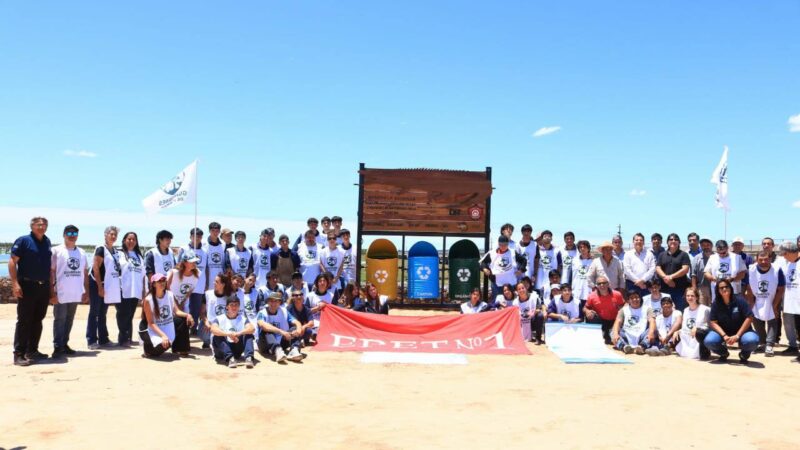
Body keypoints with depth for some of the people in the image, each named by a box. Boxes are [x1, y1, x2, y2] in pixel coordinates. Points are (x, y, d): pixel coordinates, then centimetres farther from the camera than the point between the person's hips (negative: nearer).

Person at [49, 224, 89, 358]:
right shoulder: (57, 250, -2)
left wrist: (86, 291, 9)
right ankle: (57, 347, -1)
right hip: (61, 293, -5)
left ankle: (64, 344, 19)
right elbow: (51, 272, -6)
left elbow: (85, 273, 13)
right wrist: (52, 292, -12)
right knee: (59, 320, -2)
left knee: (69, 320, 11)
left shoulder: (82, 252, 11)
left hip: (76, 294, 5)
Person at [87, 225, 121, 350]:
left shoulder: (116, 251, 11)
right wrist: (100, 287, -19)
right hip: (97, 284, -7)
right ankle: (92, 340, 0)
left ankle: (103, 339, 19)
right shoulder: (101, 249, -11)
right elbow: (95, 268, -16)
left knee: (103, 313, 14)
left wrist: (117, 285, 12)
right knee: (94, 313, -2)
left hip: (108, 285, 7)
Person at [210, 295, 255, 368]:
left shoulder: (243, 318, 2)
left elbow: (252, 328, -18)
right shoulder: (219, 318, -3)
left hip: (237, 351, 1)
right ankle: (230, 358, -42)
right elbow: (213, 329, -26)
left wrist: (239, 333, -37)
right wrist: (228, 334, -41)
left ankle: (248, 357, -38)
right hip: (222, 353, -1)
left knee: (248, 334, -18)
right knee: (217, 337, -28)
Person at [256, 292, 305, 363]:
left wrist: (299, 329, -33)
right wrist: (281, 332, -43)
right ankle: (278, 352, -56)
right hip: (266, 345, -3)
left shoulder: (284, 311, 4)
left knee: (295, 329, -16)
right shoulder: (262, 313, -8)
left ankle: (294, 350, -42)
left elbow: (297, 322, -7)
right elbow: (263, 325, -30)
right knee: (267, 331, -32)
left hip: (281, 343, 4)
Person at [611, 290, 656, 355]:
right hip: (627, 336, 1)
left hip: (641, 336, -1)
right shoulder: (623, 309, 16)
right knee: (613, 331, -24)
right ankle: (625, 346, -52)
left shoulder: (647, 309, 13)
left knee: (653, 331, -27)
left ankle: (641, 347, -52)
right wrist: (615, 334, -21)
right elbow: (618, 322, 1)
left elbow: (652, 321, -4)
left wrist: (651, 333, -27)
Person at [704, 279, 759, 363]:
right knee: (709, 341, -28)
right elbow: (713, 322, -8)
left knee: (752, 340, -35)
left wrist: (737, 336, -20)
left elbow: (749, 318, -14)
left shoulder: (740, 300, -13)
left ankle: (744, 354, 4)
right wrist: (724, 336, -23)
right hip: (723, 332, 2)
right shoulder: (716, 304, -7)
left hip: (741, 331, -1)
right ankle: (724, 353, 10)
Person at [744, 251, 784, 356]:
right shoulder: (751, 270, -18)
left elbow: (781, 289, -15)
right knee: (757, 321, 10)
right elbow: (749, 290, -7)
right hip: (757, 302, 3)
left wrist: (774, 306, -14)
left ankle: (770, 345, -5)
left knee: (772, 321, -6)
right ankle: (762, 343, 27)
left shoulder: (777, 270, -23)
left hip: (772, 301, -3)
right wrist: (751, 306, -6)